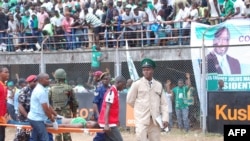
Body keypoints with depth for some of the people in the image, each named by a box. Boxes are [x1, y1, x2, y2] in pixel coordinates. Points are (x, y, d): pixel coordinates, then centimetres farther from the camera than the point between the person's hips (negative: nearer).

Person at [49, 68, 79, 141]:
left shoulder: (52, 89, 0)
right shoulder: (68, 88, -4)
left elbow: (48, 101, 1)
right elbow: (74, 102, 0)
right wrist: (74, 112, 11)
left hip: (55, 113, 2)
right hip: (66, 113, -2)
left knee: (57, 133, 8)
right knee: (66, 133, 3)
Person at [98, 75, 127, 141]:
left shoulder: (114, 91, 15)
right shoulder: (112, 91, -14)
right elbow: (107, 108, -20)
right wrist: (106, 124, -26)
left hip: (111, 123, 10)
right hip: (109, 124, -10)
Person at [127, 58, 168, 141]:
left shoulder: (159, 85, 9)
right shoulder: (137, 84, -1)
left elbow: (163, 103, 7)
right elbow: (130, 100, 3)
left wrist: (165, 118, -2)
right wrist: (141, 109, 10)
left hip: (155, 120, 4)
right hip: (142, 119, -4)